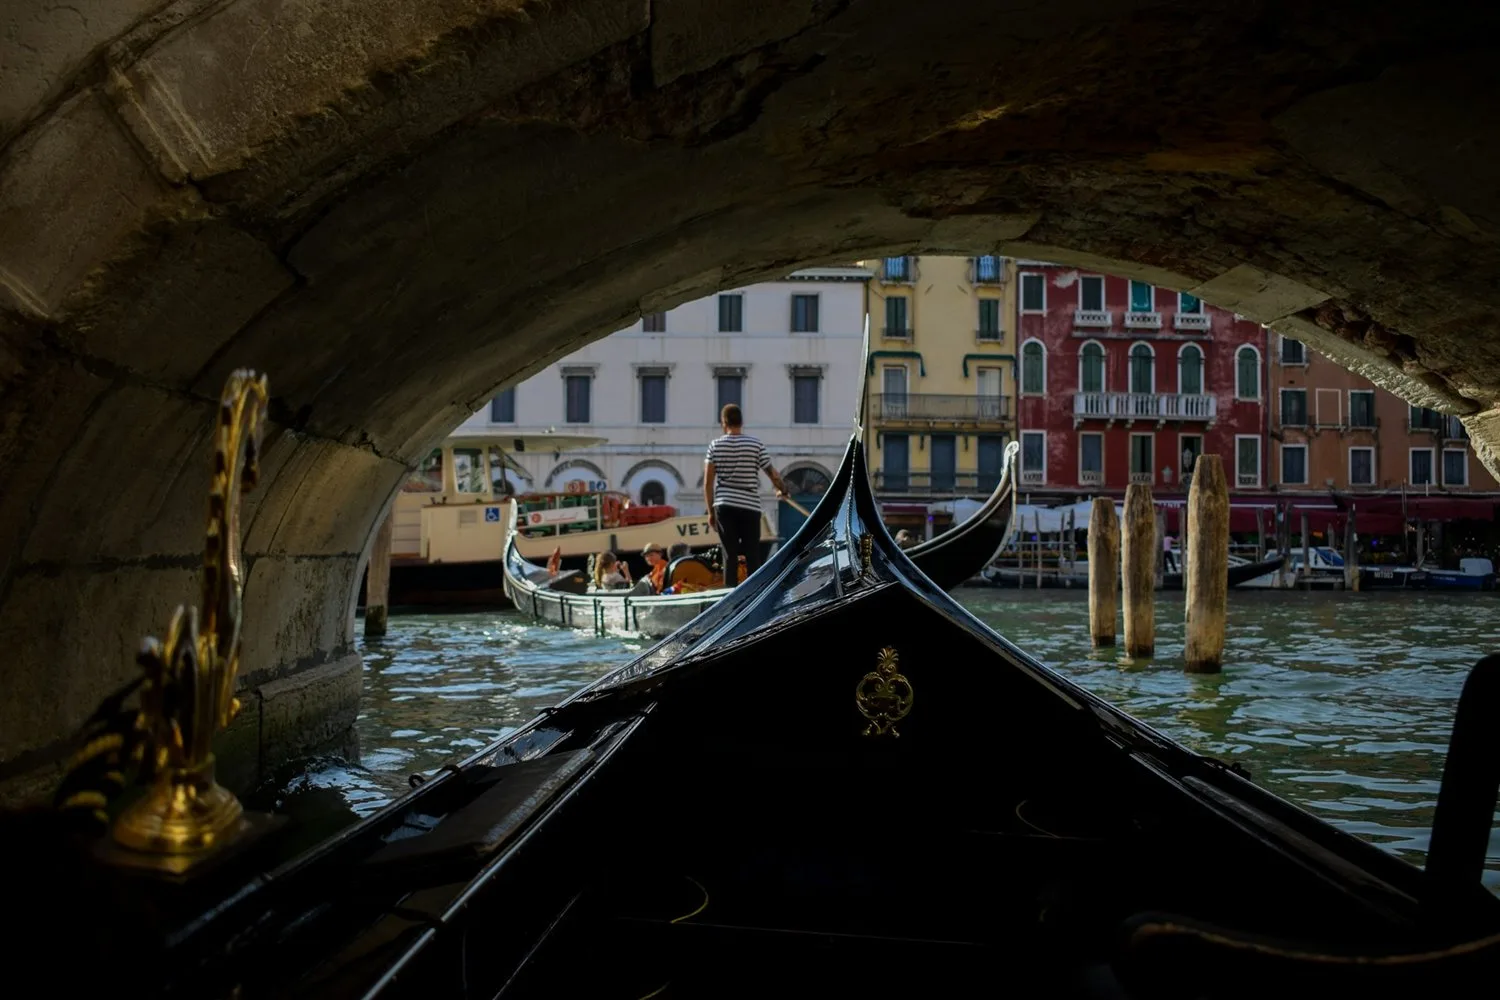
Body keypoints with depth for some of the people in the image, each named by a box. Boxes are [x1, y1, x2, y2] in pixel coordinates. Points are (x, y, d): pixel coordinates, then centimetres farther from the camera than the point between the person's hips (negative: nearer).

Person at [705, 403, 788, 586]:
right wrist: (782, 490, 22)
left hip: (725, 507, 1)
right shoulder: (756, 444, 0)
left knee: (730, 556, 3)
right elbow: (772, 473, 2)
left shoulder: (715, 445, 3)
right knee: (753, 557, 4)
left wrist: (710, 511, 8)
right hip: (750, 506, -1)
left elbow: (708, 482, 1)